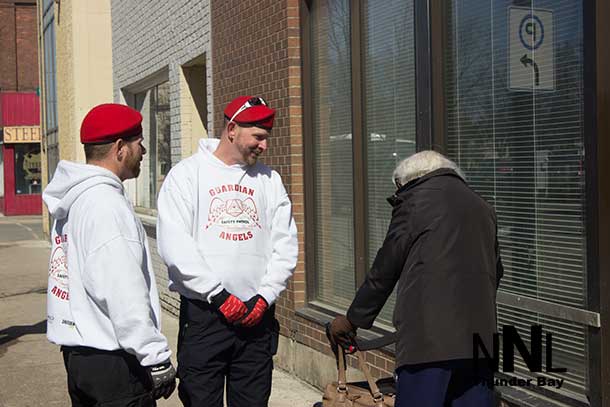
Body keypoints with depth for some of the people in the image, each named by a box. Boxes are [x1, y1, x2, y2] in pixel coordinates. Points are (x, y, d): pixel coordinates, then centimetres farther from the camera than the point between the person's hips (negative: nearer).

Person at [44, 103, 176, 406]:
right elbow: (125, 295, -23)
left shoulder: (71, 201, 10)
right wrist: (156, 360, -17)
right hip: (112, 359, -10)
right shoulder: (106, 204, -19)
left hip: (76, 351, 10)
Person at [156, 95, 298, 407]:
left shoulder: (270, 180, 11)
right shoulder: (186, 174, -1)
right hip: (203, 314, -3)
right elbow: (174, 246, -11)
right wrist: (218, 294, -14)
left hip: (257, 314, 3)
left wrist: (265, 296, -5)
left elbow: (286, 246, 8)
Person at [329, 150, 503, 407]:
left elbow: (385, 268, 3)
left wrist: (353, 319, 12)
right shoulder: (483, 208, 20)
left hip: (428, 336, -6)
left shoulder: (413, 200, 2)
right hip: (479, 335, 6)